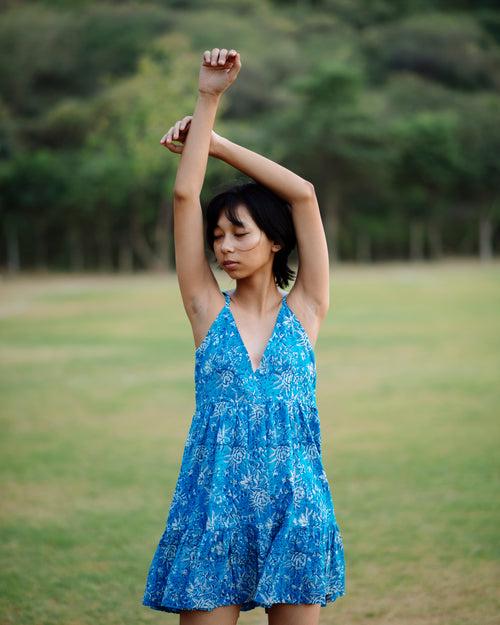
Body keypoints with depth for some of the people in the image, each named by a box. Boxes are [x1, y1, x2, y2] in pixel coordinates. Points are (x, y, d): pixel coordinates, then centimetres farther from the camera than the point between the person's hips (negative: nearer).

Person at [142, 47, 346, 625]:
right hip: (214, 511, 0)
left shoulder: (303, 311, 3)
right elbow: (184, 196, -2)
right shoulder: (209, 311, 5)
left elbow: (303, 195, -4)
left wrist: (216, 142, 0)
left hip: (294, 510, 0)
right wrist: (208, 100, -4)